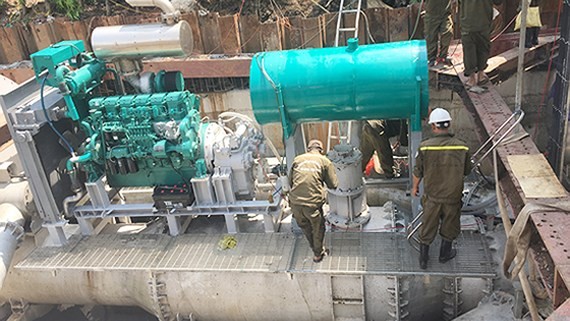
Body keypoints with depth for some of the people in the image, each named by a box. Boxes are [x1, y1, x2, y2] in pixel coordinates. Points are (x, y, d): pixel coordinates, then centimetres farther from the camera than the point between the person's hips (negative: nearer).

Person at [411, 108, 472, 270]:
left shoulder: (425, 147, -19)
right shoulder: (462, 147, -15)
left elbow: (418, 172, -8)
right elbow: (467, 171, 0)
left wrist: (415, 187, 11)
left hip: (432, 196, 0)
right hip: (453, 196, 1)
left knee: (427, 227, 16)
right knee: (450, 225, 23)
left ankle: (423, 260, 30)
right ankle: (445, 253, 42)